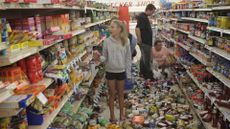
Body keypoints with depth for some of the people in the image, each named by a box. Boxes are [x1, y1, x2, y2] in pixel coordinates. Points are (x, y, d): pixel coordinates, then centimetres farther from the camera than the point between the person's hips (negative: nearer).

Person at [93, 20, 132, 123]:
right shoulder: (107, 41, -9)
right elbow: (105, 57, -4)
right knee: (112, 94, 12)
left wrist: (128, 73, -1)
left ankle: (122, 113, 34)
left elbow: (128, 58, -2)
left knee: (121, 94, 16)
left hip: (121, 71, 0)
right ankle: (112, 115, 28)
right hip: (110, 71, 0)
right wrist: (99, 58, -27)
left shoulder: (125, 42, -8)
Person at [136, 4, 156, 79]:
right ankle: (148, 75, 9)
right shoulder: (142, 17, -20)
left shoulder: (144, 16, 12)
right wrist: (139, 40, -24)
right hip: (145, 42, -10)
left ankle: (142, 73, 30)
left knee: (144, 57, 18)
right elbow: (137, 29, -30)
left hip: (146, 42, 10)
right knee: (147, 59, -1)